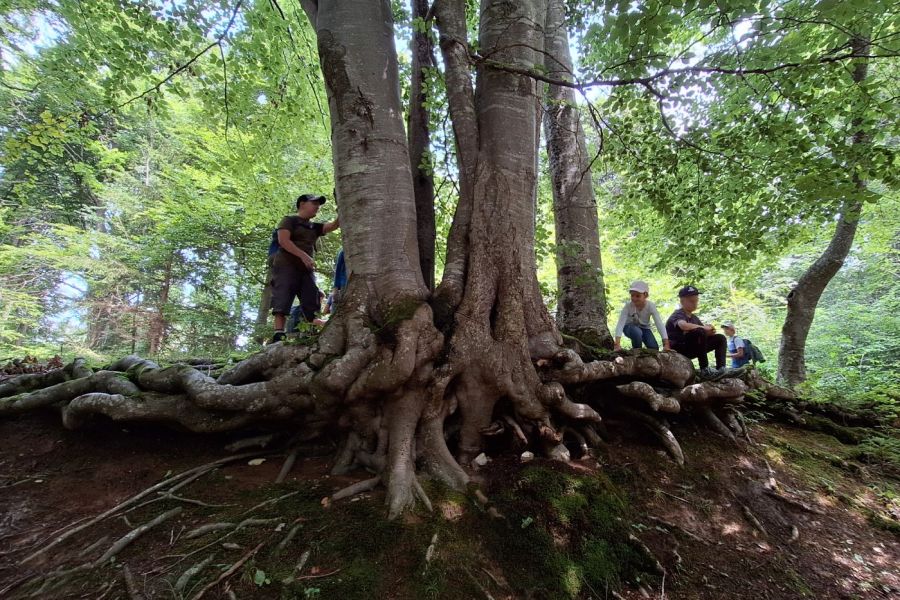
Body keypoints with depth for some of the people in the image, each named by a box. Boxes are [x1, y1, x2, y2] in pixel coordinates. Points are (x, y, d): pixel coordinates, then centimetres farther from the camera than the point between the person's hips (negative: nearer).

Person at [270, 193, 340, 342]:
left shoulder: (315, 227, 23)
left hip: (306, 269, 7)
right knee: (283, 301, -14)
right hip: (286, 266, -7)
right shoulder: (290, 220, 5)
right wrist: (303, 255, -21)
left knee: (312, 304, -5)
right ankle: (278, 334, -18)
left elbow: (334, 225, 10)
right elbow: (283, 240, -11)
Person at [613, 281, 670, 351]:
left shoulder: (651, 306, -25)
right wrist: (617, 344, -48)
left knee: (654, 349, -19)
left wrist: (666, 344, -41)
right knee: (637, 332, -36)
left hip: (644, 328, 2)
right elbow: (620, 323, -36)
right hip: (630, 327, -2)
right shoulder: (628, 305, -29)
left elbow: (659, 324, -31)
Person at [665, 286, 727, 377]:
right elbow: (684, 326, -36)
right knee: (699, 332, -31)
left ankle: (721, 369, -13)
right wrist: (704, 328, -23)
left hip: (690, 350, 9)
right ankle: (704, 369, -30)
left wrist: (710, 331, -13)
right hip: (677, 350, -9)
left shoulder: (694, 318, 15)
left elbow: (705, 333, 11)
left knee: (720, 338, 4)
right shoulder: (678, 315, -13)